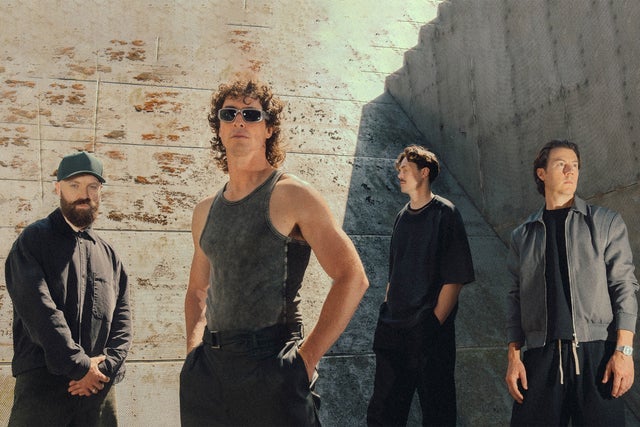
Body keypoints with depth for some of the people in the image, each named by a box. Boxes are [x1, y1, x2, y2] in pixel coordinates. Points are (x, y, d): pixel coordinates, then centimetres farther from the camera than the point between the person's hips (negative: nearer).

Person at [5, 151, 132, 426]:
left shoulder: (108, 254, 16)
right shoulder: (32, 241, 3)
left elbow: (122, 320, 9)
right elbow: (39, 308, -11)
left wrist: (105, 366, -8)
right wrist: (80, 365, -15)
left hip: (99, 385, 4)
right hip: (42, 382, -4)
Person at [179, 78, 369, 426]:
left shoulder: (291, 196, -7)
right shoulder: (205, 212, 10)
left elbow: (352, 278, -13)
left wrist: (307, 357, -15)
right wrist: (194, 351, 8)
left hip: (272, 371, -5)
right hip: (208, 372, 5)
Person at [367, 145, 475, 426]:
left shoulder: (444, 213, -5)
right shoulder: (402, 216, 14)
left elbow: (455, 277, -11)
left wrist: (434, 323, -15)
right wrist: (387, 314, 10)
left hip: (429, 332, -6)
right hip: (394, 332, 6)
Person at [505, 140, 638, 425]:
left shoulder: (606, 223, 8)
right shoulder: (522, 236, 14)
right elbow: (516, 297, 12)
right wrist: (514, 356, 3)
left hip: (596, 354, -1)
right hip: (540, 357, 2)